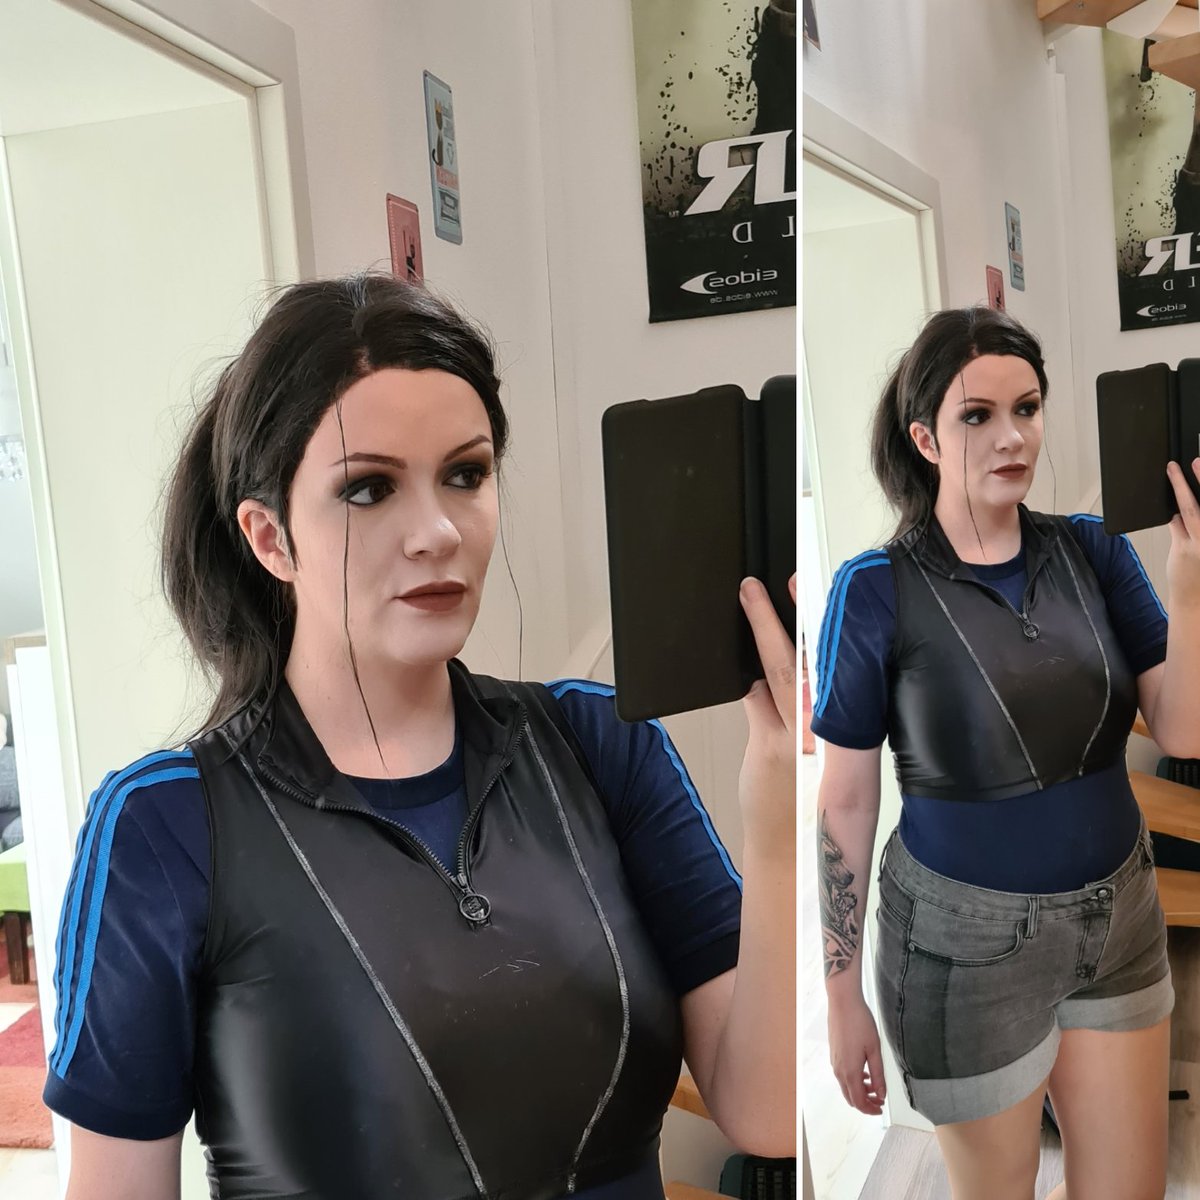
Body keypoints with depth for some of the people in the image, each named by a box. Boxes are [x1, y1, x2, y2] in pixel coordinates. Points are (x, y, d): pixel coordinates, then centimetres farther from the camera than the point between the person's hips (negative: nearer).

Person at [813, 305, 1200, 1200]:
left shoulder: (1093, 549, -2)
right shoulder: (878, 589, -14)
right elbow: (846, 801, -9)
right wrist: (843, 994, -6)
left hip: (1118, 921, 4)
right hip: (968, 941, -3)